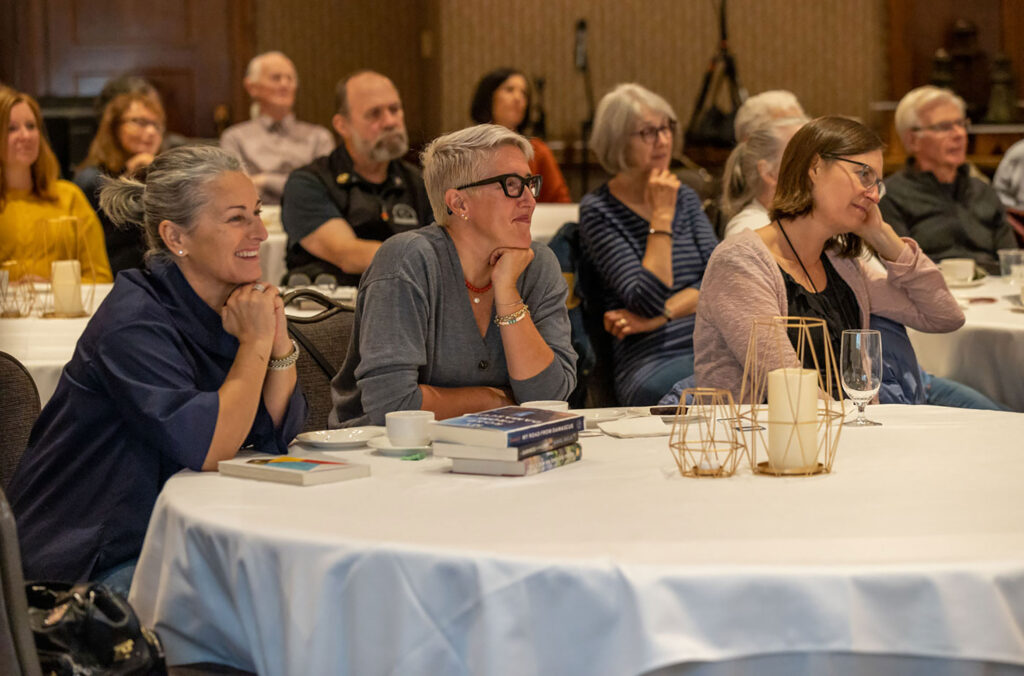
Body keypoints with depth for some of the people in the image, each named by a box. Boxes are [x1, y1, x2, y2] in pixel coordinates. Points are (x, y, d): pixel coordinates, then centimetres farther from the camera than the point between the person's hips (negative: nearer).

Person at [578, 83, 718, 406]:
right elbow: (649, 300, -11)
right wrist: (662, 217, -7)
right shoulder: (598, 210, 0)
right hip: (651, 363, -6)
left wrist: (656, 318, -8)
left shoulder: (685, 198, 20)